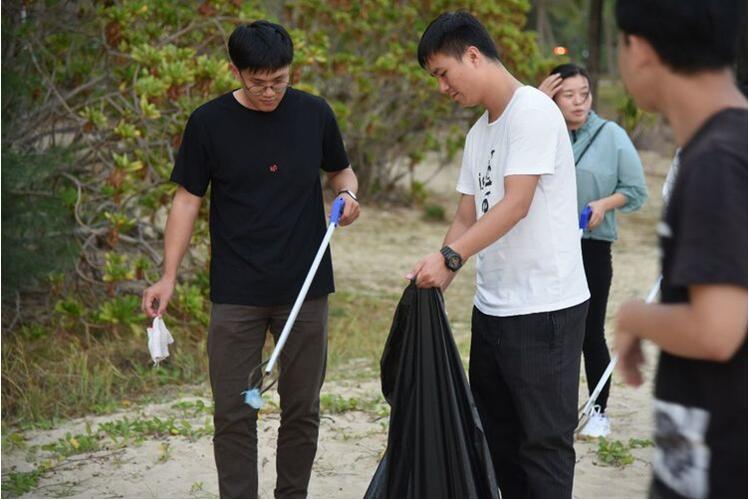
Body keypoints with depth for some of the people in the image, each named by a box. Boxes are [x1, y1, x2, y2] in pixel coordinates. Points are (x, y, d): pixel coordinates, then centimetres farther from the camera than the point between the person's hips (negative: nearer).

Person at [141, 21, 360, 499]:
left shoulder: (314, 113, 0)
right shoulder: (209, 122, -5)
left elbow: (340, 169, 15)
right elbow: (188, 200, -1)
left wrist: (348, 194, -9)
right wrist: (169, 276, -9)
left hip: (305, 289, 2)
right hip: (237, 295, -2)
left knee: (302, 409, 10)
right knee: (234, 414, 0)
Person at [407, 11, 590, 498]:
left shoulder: (533, 111, -13)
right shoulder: (478, 134, 14)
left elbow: (516, 204, -21)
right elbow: (468, 216, 12)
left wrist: (450, 256, -25)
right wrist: (437, 279, 0)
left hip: (545, 308, -9)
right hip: (492, 307, 10)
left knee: (543, 440, -3)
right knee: (497, 431, 17)